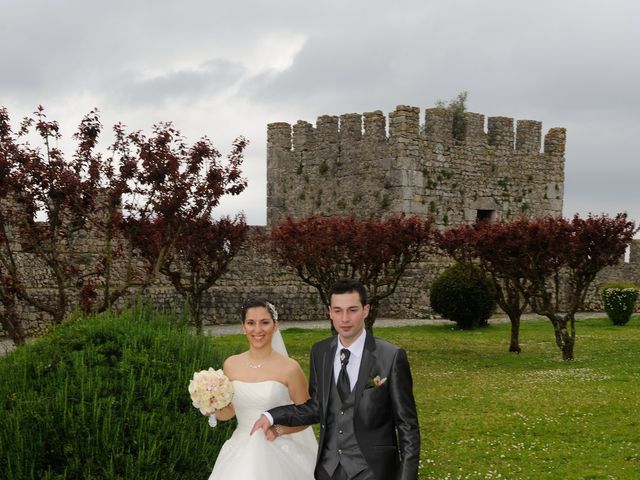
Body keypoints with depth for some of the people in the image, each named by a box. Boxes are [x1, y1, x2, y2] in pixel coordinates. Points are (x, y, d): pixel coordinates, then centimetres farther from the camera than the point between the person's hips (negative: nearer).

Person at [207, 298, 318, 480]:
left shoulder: (289, 368, -9)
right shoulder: (231, 365, 2)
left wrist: (279, 430, -16)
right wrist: (213, 408, -6)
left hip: (276, 455, -3)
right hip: (240, 455, 3)